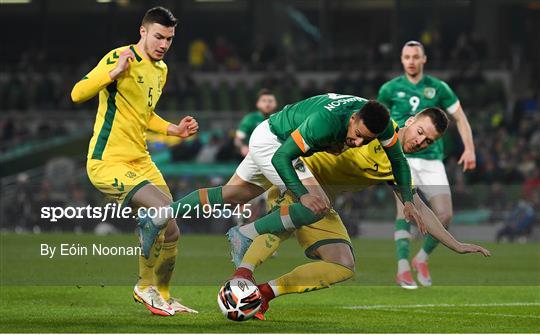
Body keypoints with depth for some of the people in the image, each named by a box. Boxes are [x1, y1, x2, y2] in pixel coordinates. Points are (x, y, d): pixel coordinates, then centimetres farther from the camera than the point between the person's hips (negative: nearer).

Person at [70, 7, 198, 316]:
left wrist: (174, 130, 16)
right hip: (108, 162, -9)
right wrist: (114, 72, -32)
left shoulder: (161, 70, 14)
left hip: (140, 161, 9)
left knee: (170, 228, 8)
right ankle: (146, 286, -5)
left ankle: (161, 296, 30)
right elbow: (77, 94, -23)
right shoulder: (120, 58, -13)